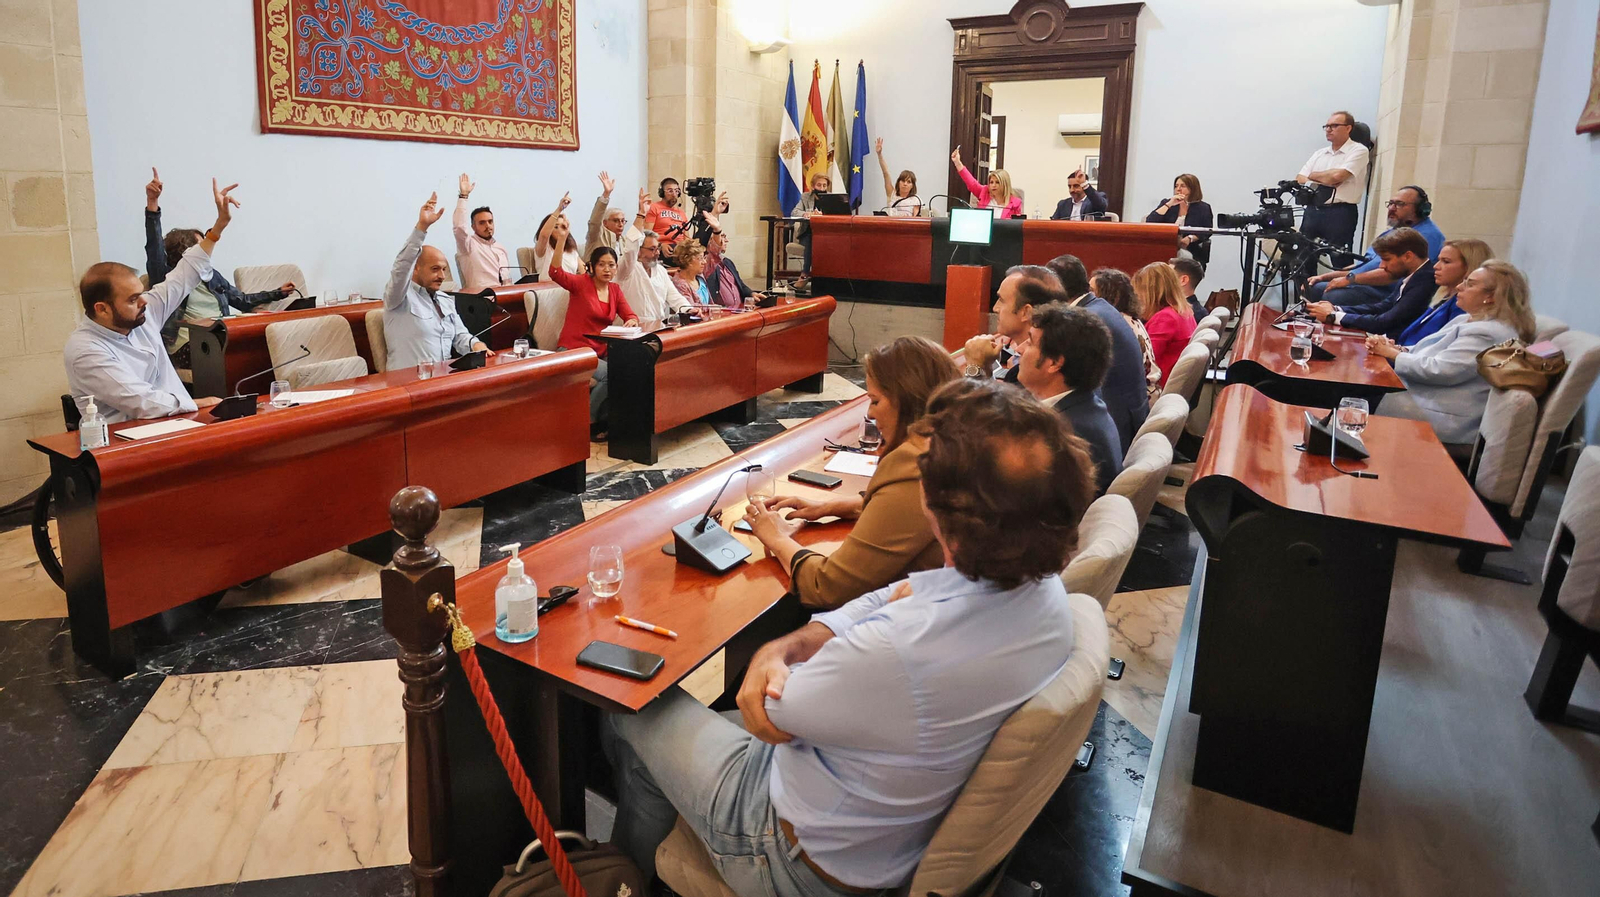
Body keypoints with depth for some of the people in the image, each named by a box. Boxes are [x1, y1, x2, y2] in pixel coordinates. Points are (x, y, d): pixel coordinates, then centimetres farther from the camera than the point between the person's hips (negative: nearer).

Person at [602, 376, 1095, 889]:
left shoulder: (898, 652, -44)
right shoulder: (1042, 586, -18)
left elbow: (766, 717, -24)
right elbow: (899, 596, -8)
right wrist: (784, 649, -21)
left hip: (811, 865, -7)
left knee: (630, 715, 13)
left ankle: (634, 870, 45)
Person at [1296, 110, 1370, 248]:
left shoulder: (1358, 151, -1)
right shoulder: (1319, 153, 18)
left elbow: (1337, 175, -16)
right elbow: (1299, 180, 9)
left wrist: (1313, 176, 2)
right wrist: (1323, 182, -9)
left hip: (1340, 213, -6)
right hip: (1313, 211, 6)